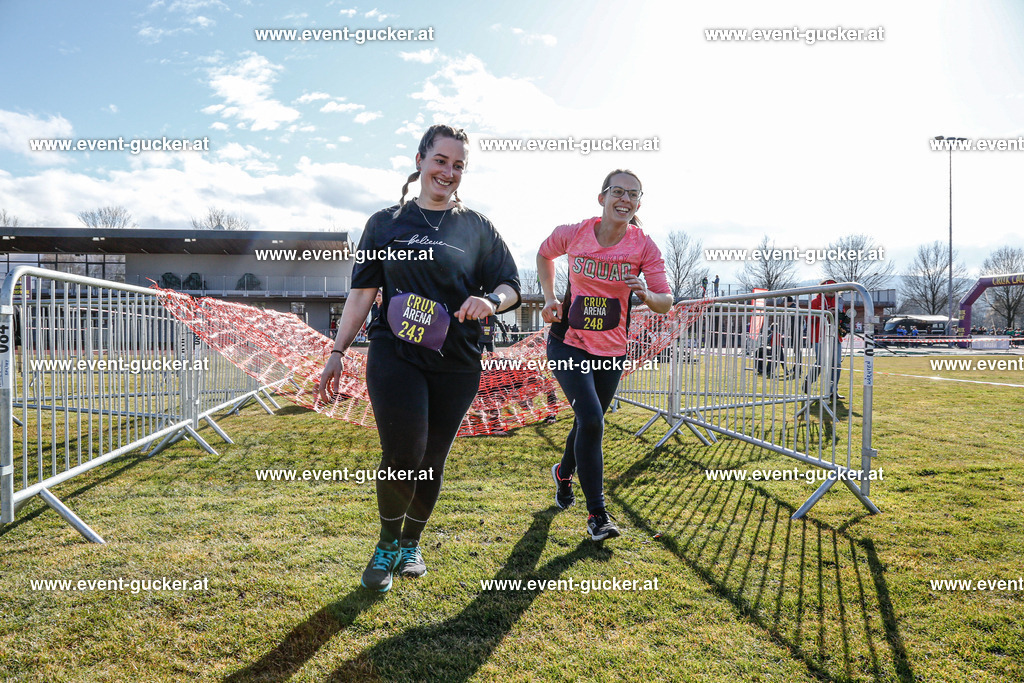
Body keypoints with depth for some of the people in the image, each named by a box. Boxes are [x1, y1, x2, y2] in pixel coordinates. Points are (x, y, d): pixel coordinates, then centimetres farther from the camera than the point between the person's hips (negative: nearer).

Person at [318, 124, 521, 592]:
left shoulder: (476, 227, 10)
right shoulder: (386, 223, 9)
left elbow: (510, 286, 10)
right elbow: (362, 292, 10)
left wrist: (492, 300, -14)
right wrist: (338, 352, 6)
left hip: (456, 364, 1)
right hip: (395, 356, -1)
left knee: (432, 462, 7)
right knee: (402, 455, -13)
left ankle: (411, 544, 33)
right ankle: (387, 542, 16)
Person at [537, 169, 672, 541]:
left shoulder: (644, 246, -9)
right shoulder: (573, 234, -9)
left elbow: (666, 303, -8)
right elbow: (544, 254, 13)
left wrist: (646, 294, -30)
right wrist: (550, 298, 3)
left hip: (611, 350, 3)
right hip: (568, 343, -2)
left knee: (589, 423, 16)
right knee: (591, 419, -18)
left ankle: (564, 472, 49)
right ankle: (596, 513, -5)